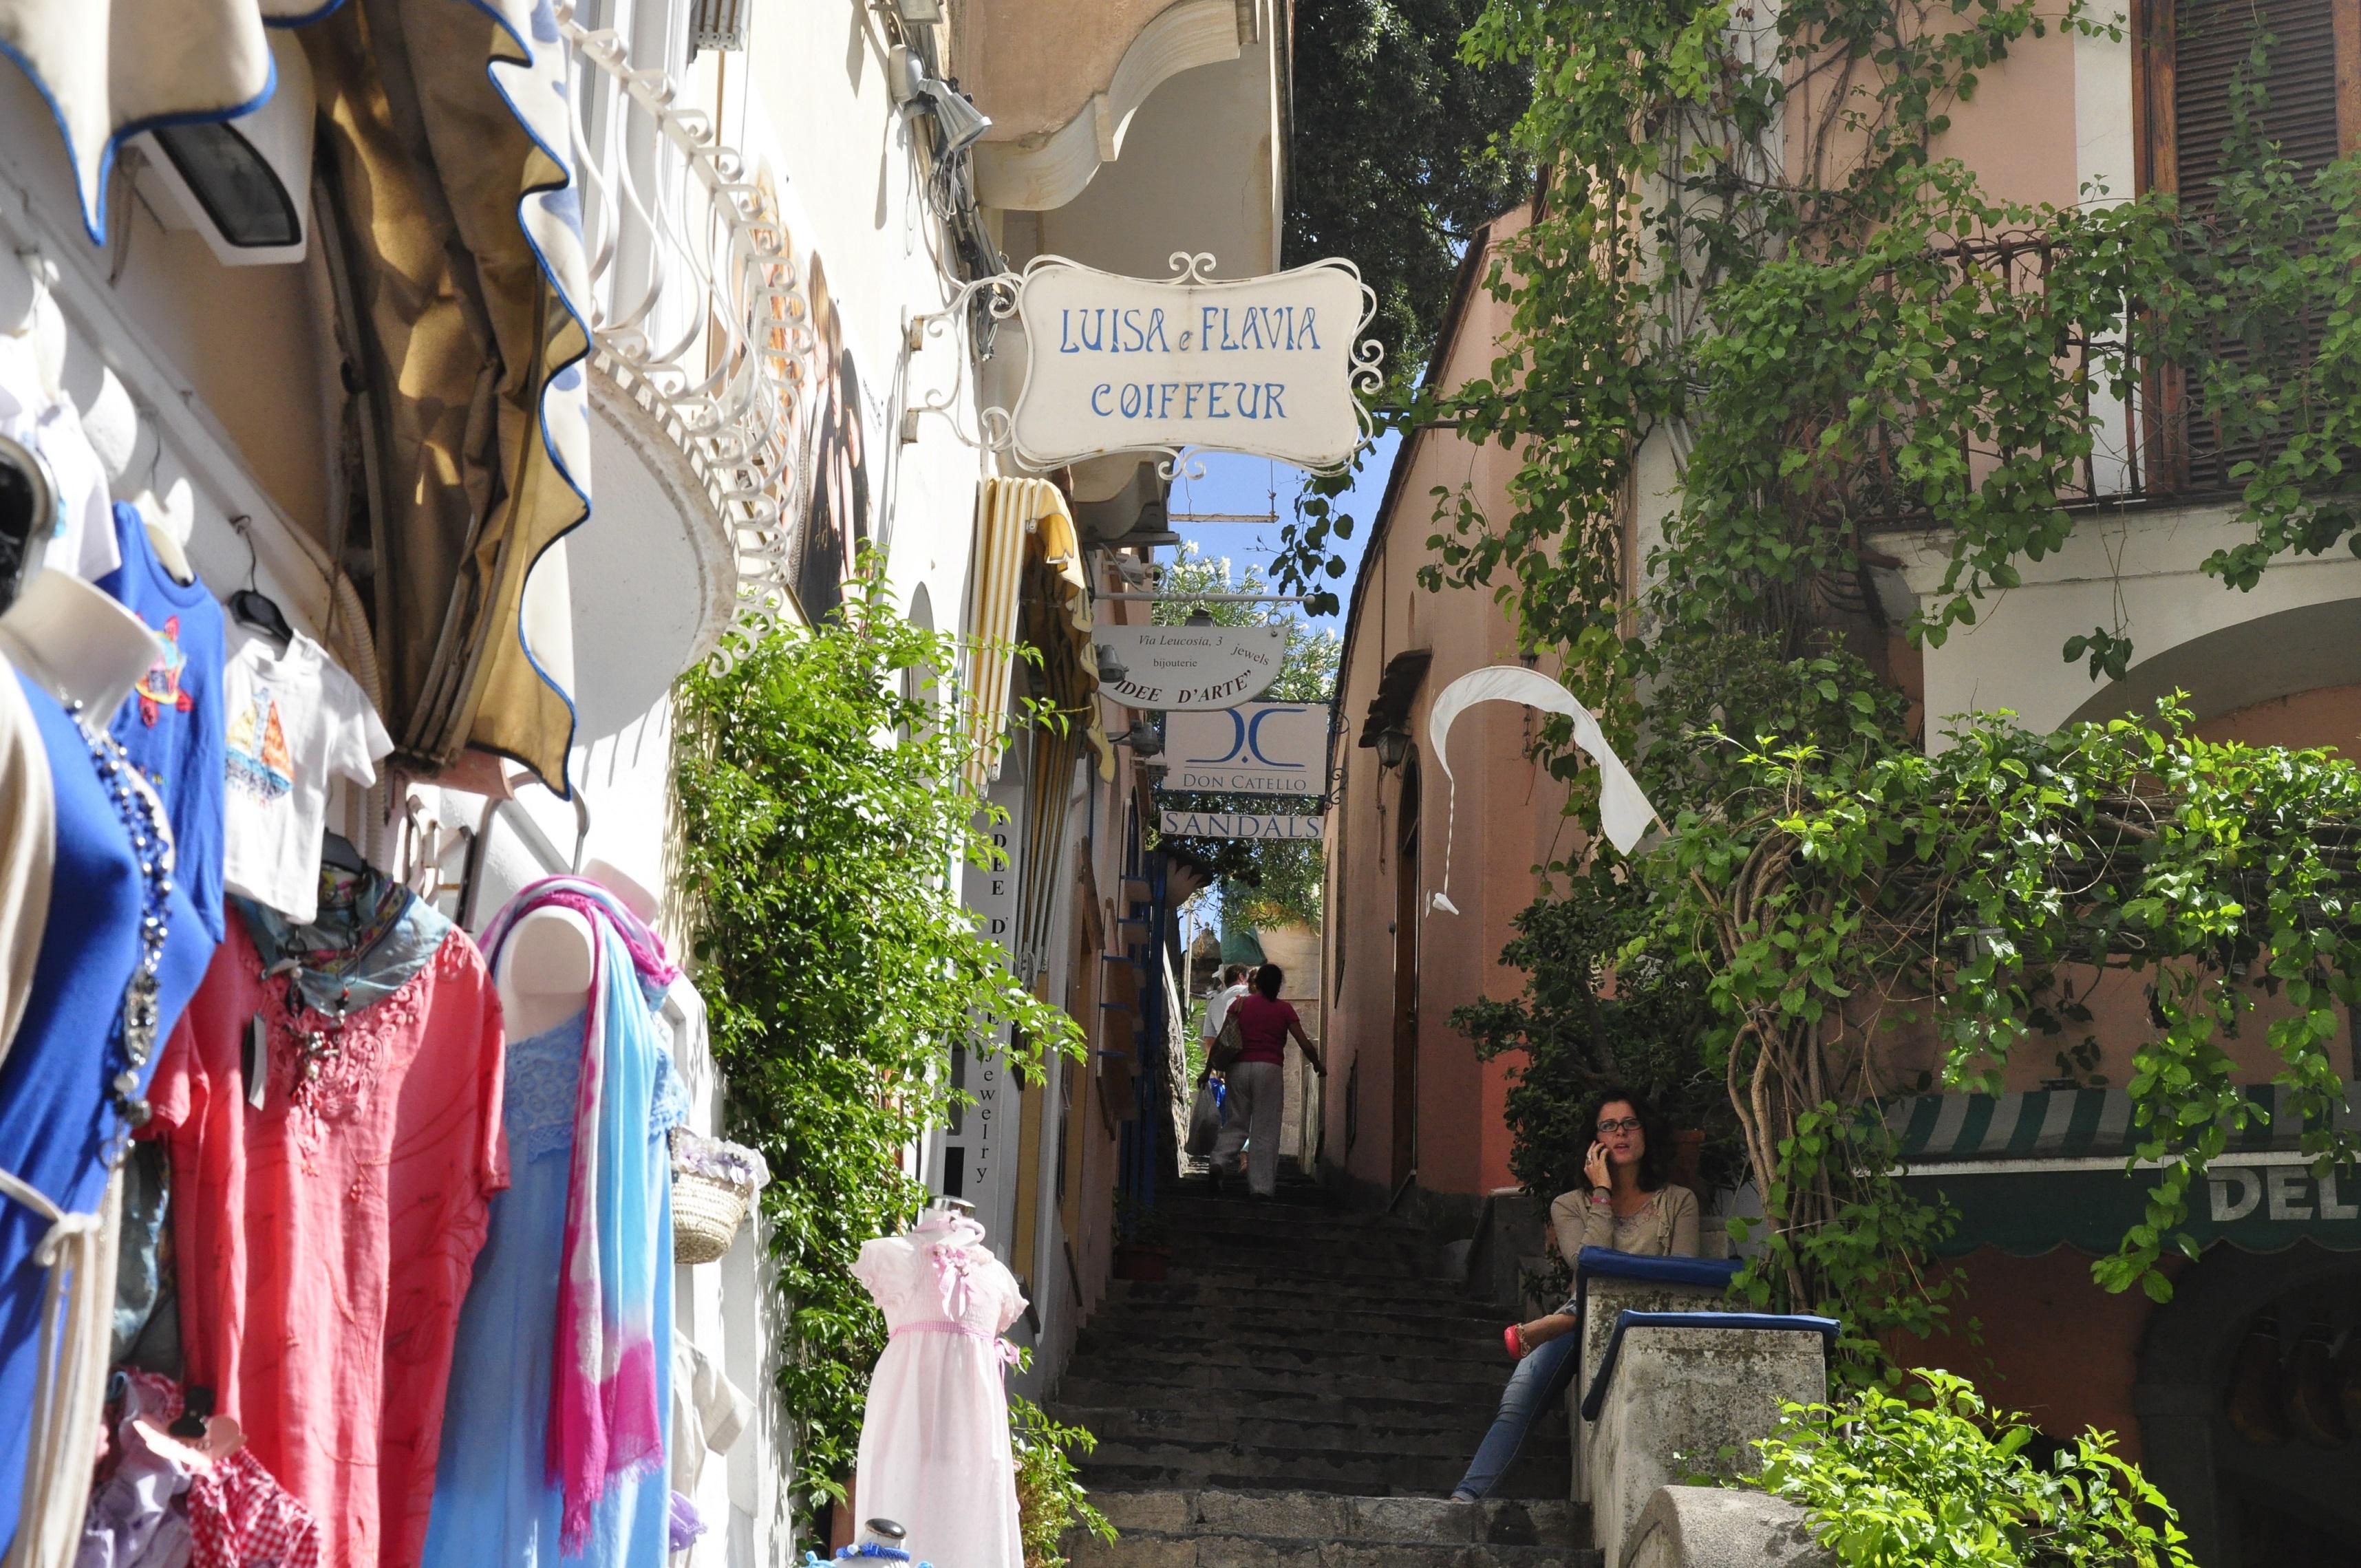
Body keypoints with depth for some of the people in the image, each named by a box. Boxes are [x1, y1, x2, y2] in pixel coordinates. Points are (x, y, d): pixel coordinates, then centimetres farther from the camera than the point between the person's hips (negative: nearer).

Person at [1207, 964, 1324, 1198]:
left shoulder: (1239, 1005, 7)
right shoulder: (1283, 1009, 3)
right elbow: (1304, 1044, 1)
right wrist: (1318, 1065, 17)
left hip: (1239, 1068, 2)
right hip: (1268, 1069, -2)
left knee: (1237, 1122, 14)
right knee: (1265, 1130, 3)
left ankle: (1220, 1159, -12)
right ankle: (1261, 1185, 0)